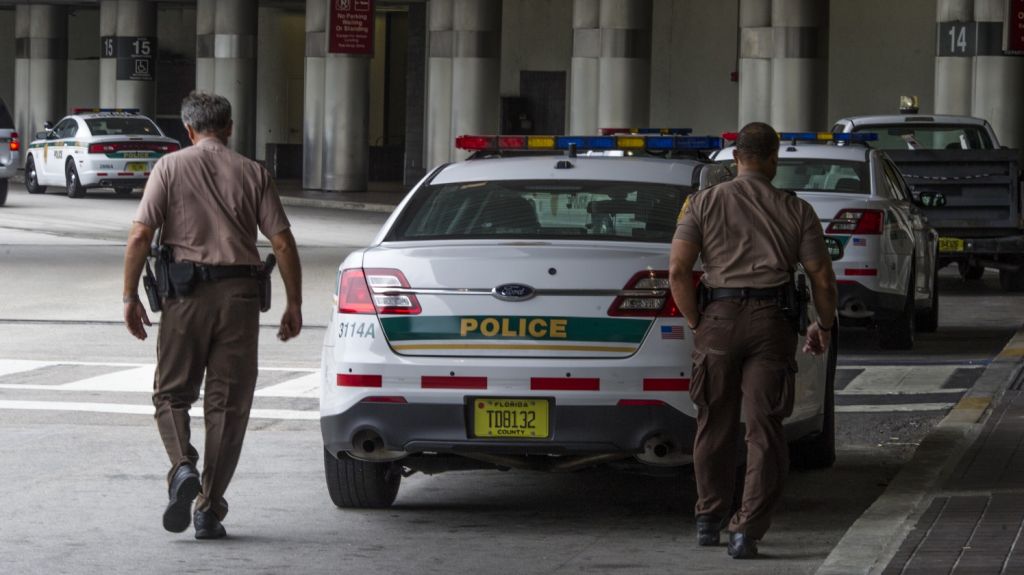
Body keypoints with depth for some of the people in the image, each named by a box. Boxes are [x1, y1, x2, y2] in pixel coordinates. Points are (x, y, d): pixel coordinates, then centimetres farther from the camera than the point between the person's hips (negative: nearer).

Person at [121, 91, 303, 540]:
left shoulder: (170, 167, 3)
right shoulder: (253, 173, 7)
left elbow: (140, 236, -5)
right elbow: (282, 242, 1)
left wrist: (130, 296, 2)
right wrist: (294, 304, 7)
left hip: (185, 294, -1)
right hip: (238, 295, 1)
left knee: (172, 393, 11)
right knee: (227, 404, 7)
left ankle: (183, 467, -16)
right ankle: (210, 510, 6)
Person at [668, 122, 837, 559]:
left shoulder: (703, 203, 5)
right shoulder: (796, 211, 5)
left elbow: (678, 270, -5)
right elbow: (822, 279, 4)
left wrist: (695, 322, 6)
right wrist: (824, 327, 19)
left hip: (719, 319, 1)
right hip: (772, 322, -1)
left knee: (715, 425, 15)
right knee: (764, 430, 1)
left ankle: (709, 520, 27)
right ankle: (747, 531, -6)